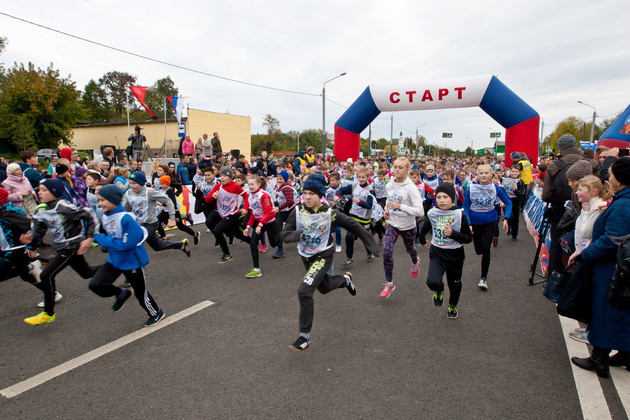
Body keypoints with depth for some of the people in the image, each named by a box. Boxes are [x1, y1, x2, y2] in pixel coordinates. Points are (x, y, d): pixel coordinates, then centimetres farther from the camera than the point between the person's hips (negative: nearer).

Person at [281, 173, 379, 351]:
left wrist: (369, 242, -6)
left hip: (323, 256, -5)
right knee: (324, 287, 26)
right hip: (305, 256, 5)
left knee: (304, 291, -21)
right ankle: (346, 279, 59)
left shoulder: (330, 214, -20)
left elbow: (353, 225, -8)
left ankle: (305, 337, -6)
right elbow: (284, 234, -14)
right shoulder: (297, 211, -14)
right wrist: (296, 234, -37)